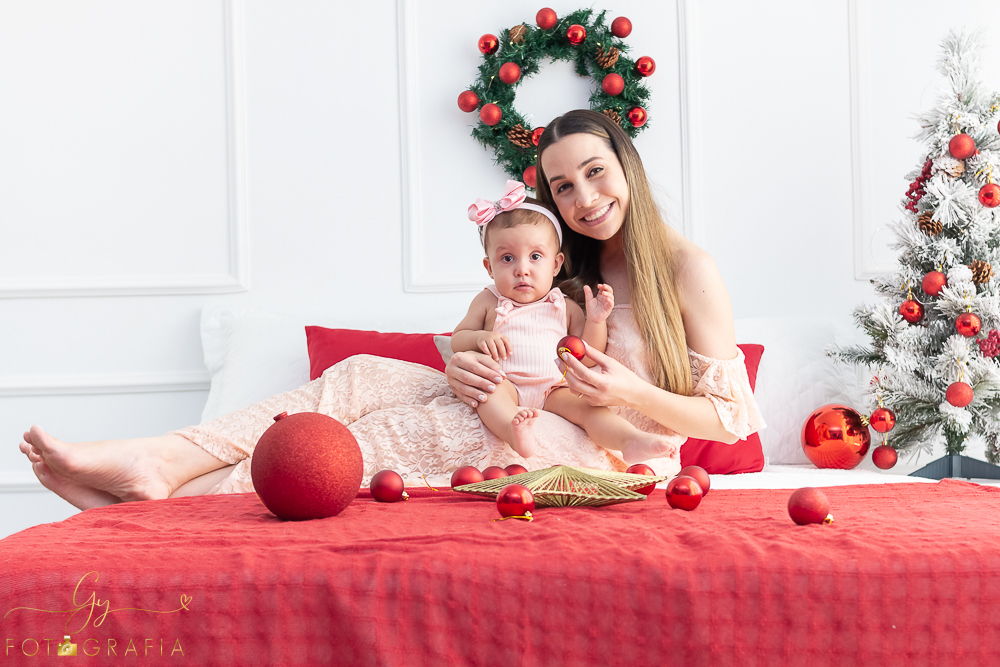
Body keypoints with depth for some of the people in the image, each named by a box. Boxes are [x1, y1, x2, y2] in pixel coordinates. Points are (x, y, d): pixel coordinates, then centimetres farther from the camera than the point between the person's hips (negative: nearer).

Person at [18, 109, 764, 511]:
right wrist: (466, 367, -12)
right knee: (365, 377, -13)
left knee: (403, 428, -26)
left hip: (619, 454, -6)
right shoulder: (567, 270, 17)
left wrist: (630, 393, -21)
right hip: (539, 425, 7)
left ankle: (193, 492, -27)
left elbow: (731, 419, -6)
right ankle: (163, 461, -27)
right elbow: (503, 354, 12)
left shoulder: (688, 269, -4)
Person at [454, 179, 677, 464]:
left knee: (586, 403, -27)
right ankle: (514, 431, -62)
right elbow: (457, 341, 12)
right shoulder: (488, 302, 13)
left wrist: (595, 321, -6)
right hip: (506, 386, -1)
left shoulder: (565, 308, 14)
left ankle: (630, 441, -50)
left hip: (555, 389, 1)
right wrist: (480, 338, -11)